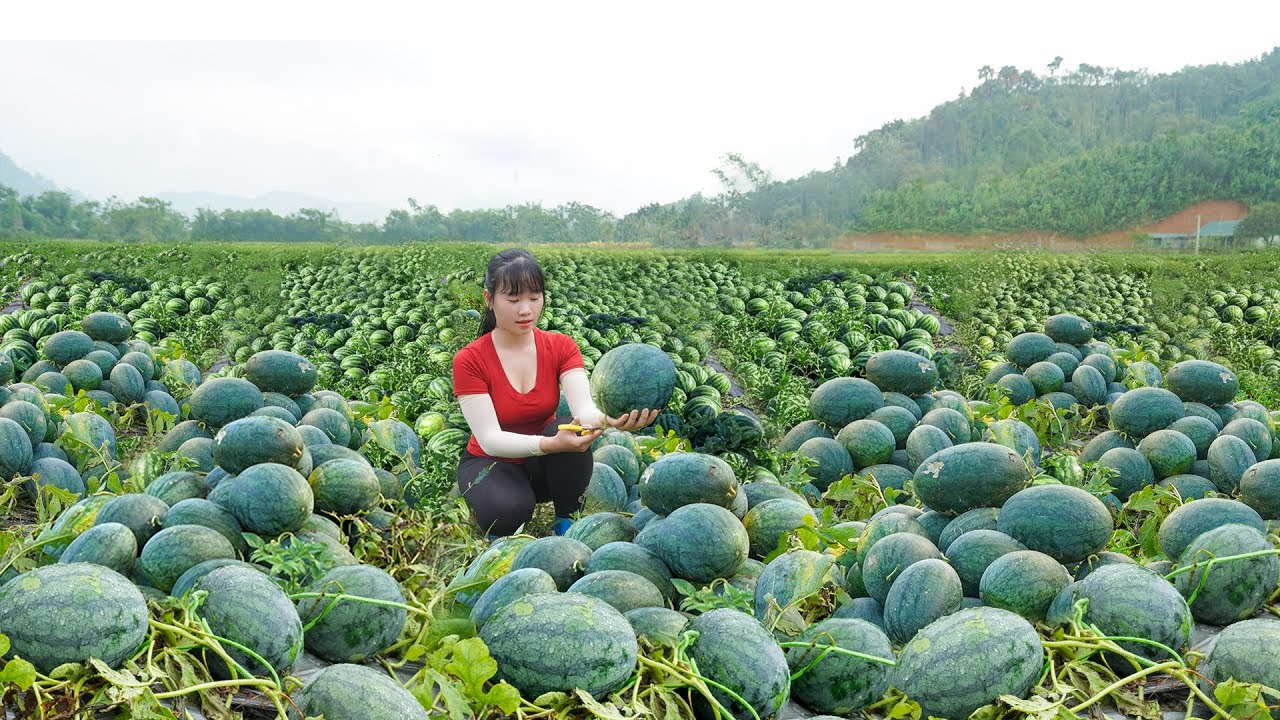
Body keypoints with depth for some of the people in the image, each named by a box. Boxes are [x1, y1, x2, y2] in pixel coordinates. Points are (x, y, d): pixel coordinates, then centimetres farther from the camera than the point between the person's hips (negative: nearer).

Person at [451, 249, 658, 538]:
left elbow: (583, 407, -27)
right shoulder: (470, 360, -18)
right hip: (491, 462, -2)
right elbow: (490, 439, -27)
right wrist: (551, 444, -45)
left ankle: (568, 524, -10)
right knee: (508, 511, -36)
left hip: (544, 466, 3)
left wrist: (608, 418, -53)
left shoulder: (561, 348, -10)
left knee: (572, 428, -31)